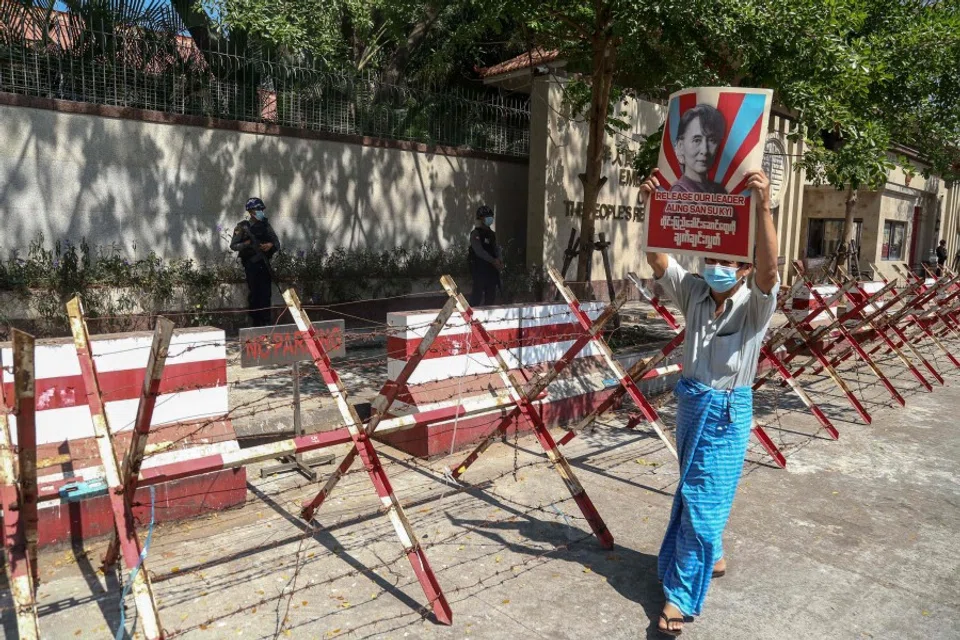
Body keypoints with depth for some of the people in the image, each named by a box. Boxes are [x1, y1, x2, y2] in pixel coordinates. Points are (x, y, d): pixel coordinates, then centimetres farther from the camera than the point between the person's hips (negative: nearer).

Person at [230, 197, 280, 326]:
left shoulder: (266, 226, 12)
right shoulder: (243, 227, 2)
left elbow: (277, 244, 12)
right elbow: (233, 245, 0)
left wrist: (271, 245, -9)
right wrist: (247, 243, -16)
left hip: (265, 264, 3)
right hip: (251, 265, -3)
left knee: (266, 294, 2)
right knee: (253, 294, -2)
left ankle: (266, 323, 7)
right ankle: (256, 323, 2)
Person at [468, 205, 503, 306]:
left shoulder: (492, 233, 15)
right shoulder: (475, 233, -8)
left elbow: (496, 248, 13)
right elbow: (479, 251, -17)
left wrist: (499, 259, -8)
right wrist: (494, 261, -22)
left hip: (491, 269, 7)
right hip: (479, 268, -7)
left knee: (491, 294, 9)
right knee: (478, 294, -7)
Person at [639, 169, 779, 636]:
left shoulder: (755, 304, -14)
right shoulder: (693, 292, -2)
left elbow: (768, 269, -35)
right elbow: (657, 259, -12)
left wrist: (763, 205, -46)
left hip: (728, 412, -5)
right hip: (689, 402, 5)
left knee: (703, 500, -1)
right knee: (694, 492, 20)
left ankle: (681, 595, 10)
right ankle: (710, 556, 45)